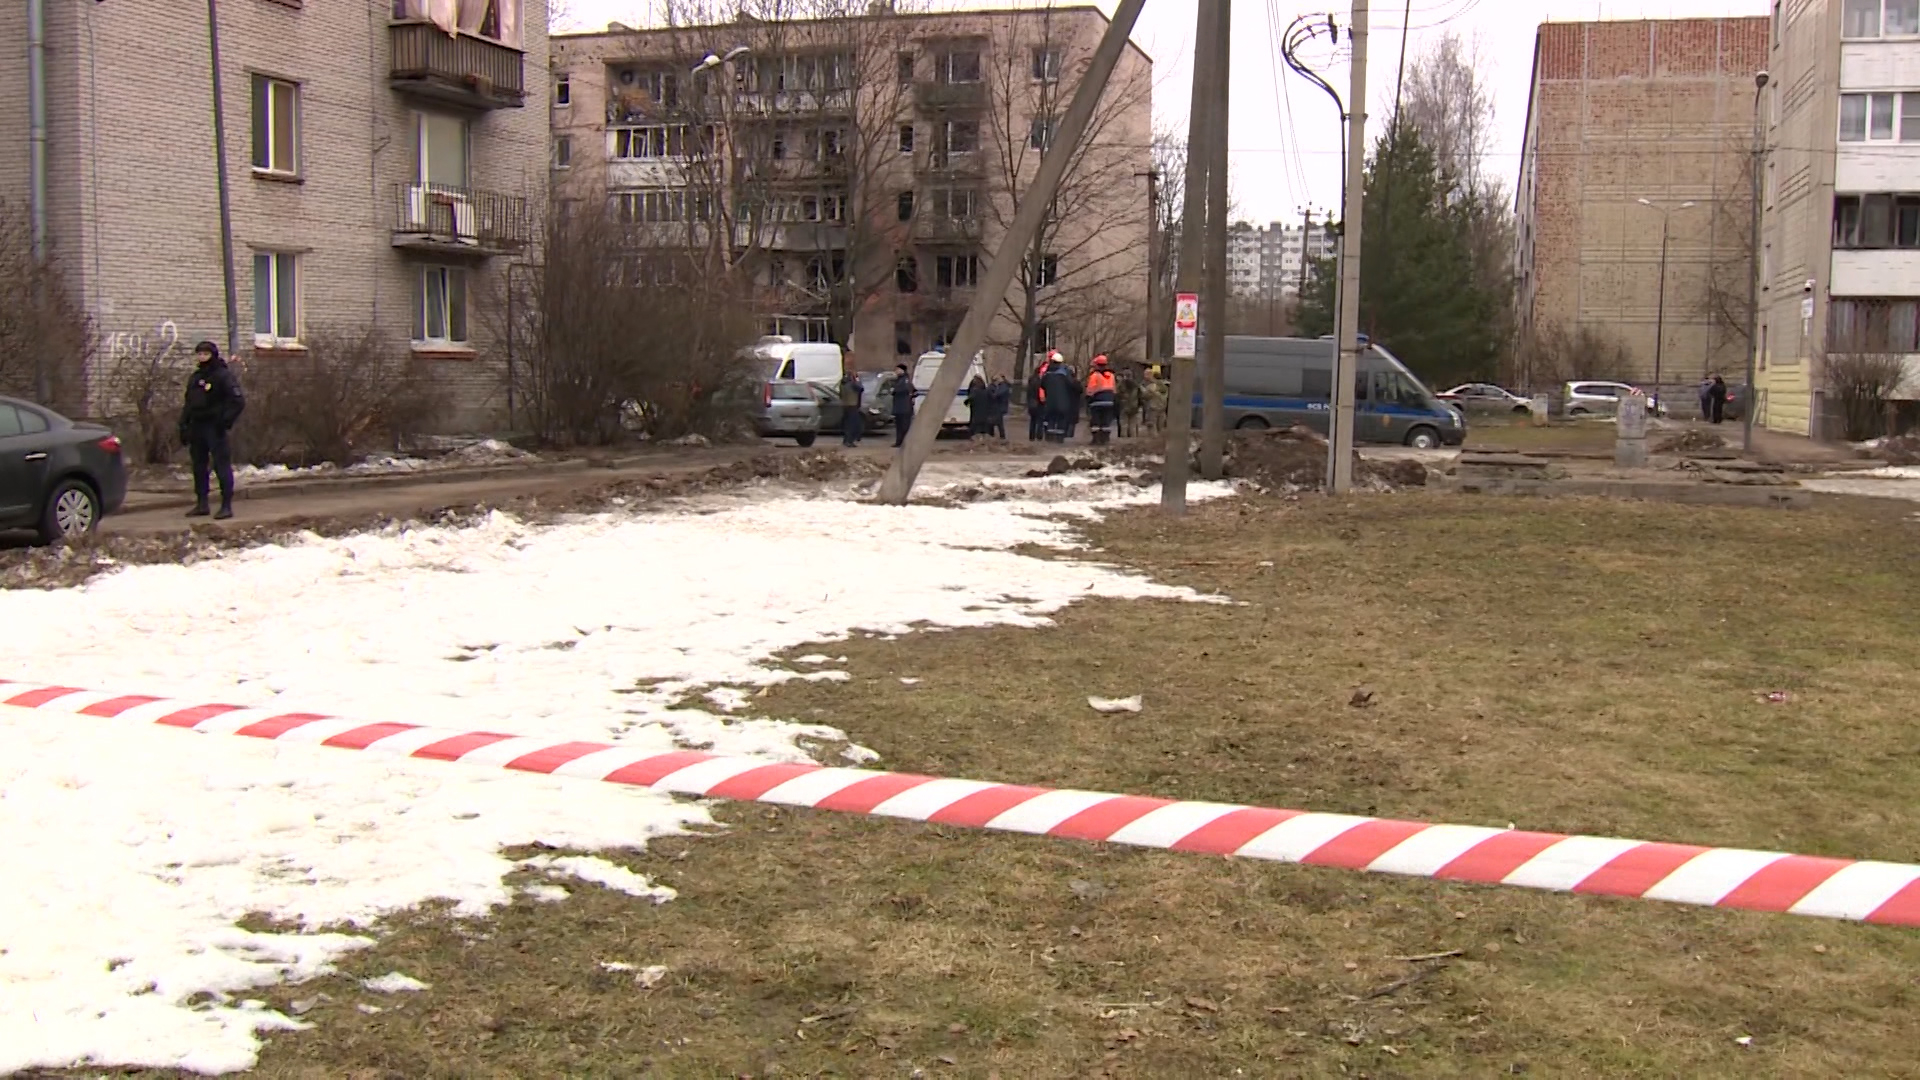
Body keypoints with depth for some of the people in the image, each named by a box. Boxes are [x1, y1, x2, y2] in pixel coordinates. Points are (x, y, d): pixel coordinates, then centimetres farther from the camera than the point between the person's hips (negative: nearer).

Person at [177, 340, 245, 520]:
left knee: (222, 465, -8)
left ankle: (226, 506, -7)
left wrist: (225, 421, -19)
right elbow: (188, 403, 23)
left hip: (215, 428, -8)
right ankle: (201, 504, 19)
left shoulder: (223, 376, -8)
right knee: (199, 466, 11)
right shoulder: (195, 378, 16)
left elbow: (238, 400, -14)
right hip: (197, 427, 8)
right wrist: (183, 425, 15)